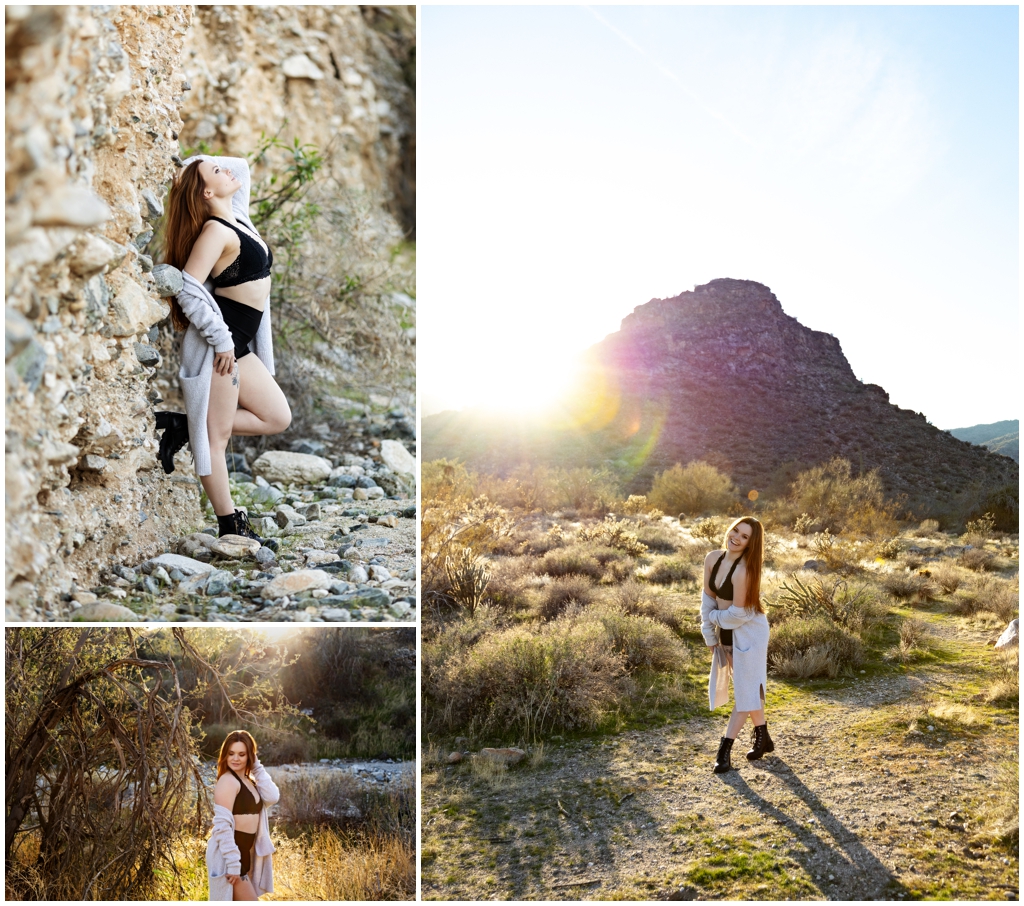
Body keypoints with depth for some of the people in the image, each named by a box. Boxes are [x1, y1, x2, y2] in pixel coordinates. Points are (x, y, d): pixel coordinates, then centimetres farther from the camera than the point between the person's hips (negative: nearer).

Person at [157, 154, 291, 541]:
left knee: (277, 418, 13)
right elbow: (188, 289, -23)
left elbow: (241, 167, 27)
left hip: (238, 343, 9)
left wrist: (196, 162, 15)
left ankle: (185, 426, 11)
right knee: (217, 434, 0)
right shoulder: (216, 231, -15)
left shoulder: (237, 216, 11)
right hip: (218, 342, -9)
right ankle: (230, 524, 7)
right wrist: (222, 341, -20)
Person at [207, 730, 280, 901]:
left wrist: (257, 768, -4)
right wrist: (232, 862, -26)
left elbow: (272, 797, -5)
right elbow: (222, 825, -21)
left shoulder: (249, 781, 12)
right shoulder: (228, 781, -15)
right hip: (229, 854, -9)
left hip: (245, 853, 9)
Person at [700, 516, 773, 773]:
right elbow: (708, 597, 2)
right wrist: (709, 635, 0)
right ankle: (762, 738, 35)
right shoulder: (713, 559, -6)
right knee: (747, 687, 19)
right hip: (726, 632, 8)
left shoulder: (744, 569, -27)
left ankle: (725, 749, 6)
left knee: (746, 689, 2)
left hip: (748, 633, -8)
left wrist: (714, 617, -6)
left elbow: (738, 613, -24)